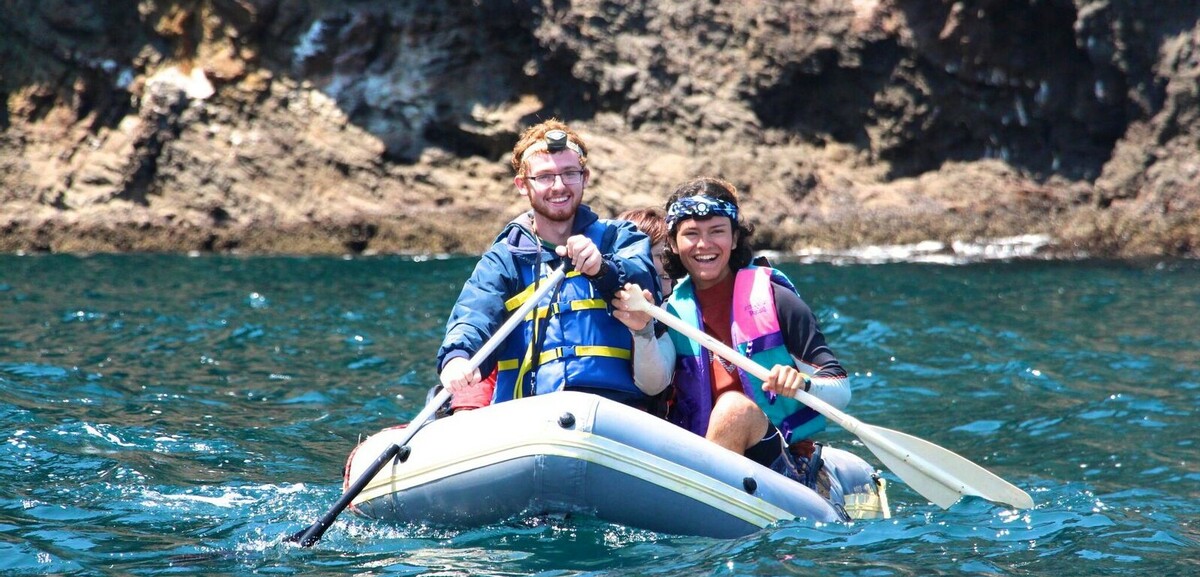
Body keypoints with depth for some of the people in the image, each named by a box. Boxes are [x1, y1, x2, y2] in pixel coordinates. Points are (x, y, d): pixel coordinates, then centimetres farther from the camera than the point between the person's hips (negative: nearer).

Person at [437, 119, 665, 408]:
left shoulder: (617, 237, 17)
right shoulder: (505, 257, 17)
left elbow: (642, 284, -4)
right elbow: (476, 311, -2)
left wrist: (603, 269, -27)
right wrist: (457, 356, -25)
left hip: (613, 408, -2)